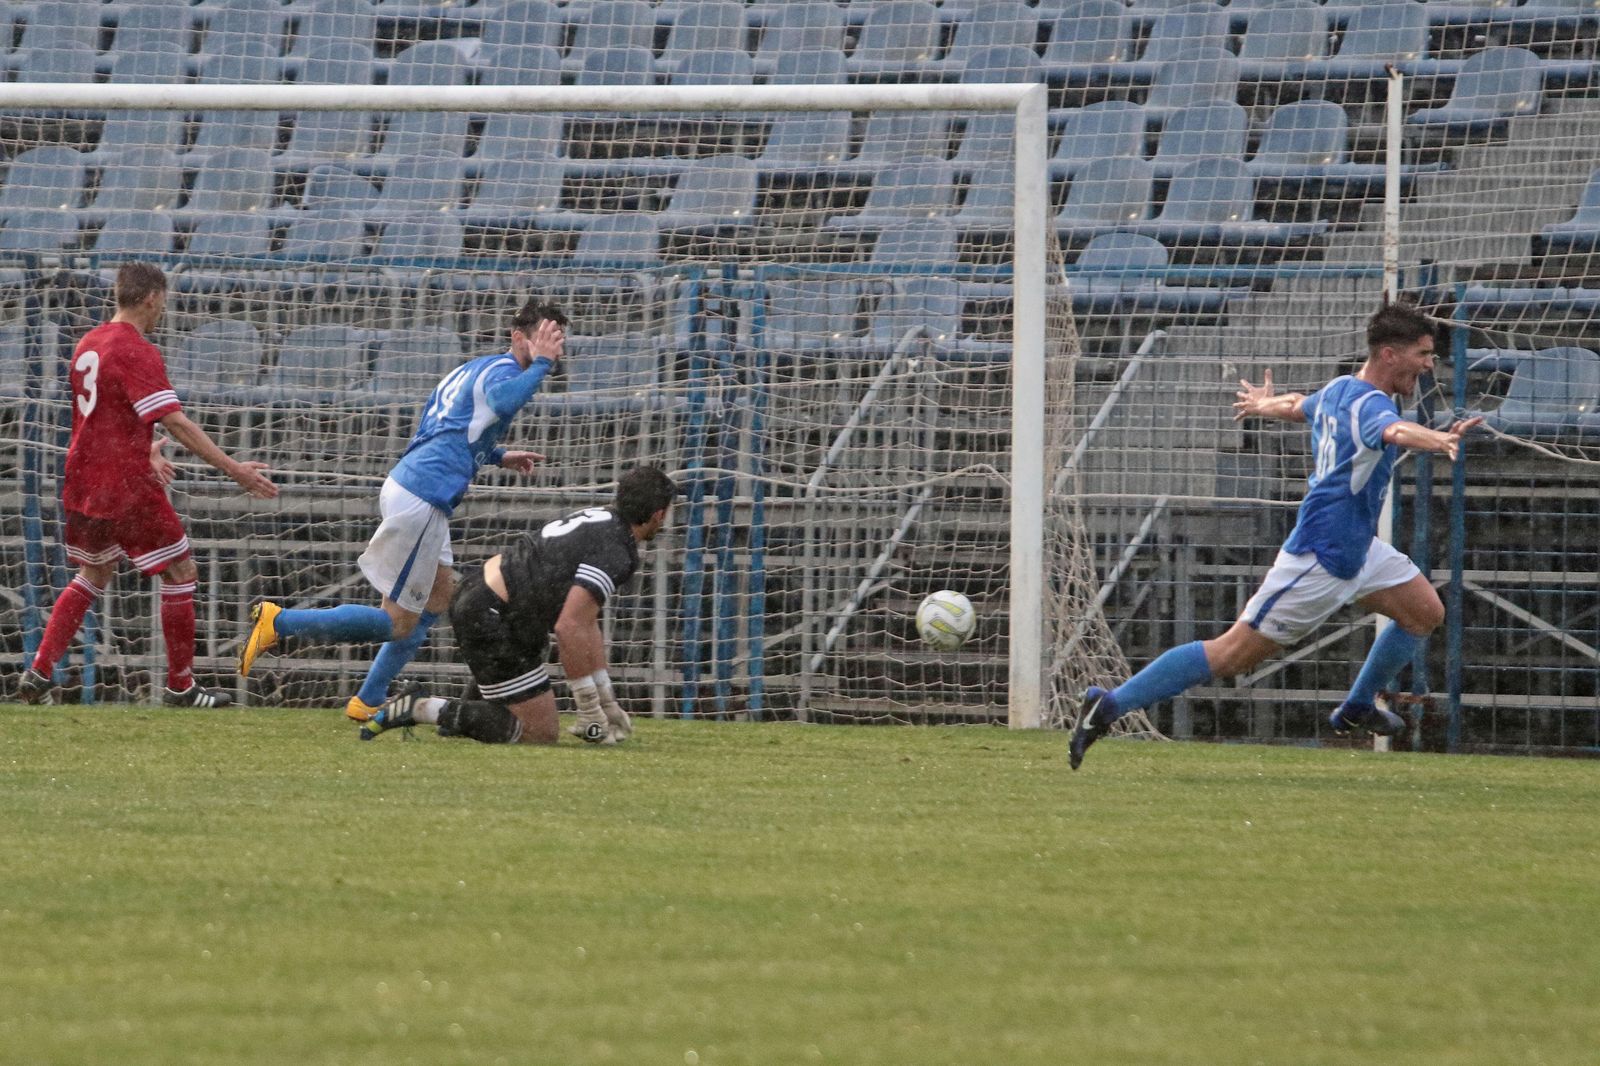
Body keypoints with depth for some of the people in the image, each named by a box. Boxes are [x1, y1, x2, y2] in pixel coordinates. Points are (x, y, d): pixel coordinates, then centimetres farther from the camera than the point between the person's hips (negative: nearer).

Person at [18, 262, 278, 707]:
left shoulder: (88, 344, 10)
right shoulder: (137, 352, -17)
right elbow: (175, 421, -24)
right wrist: (234, 470, -24)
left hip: (83, 484, 9)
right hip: (127, 487, -9)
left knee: (94, 574, 23)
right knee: (180, 572, 4)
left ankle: (40, 672, 17)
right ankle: (180, 685, 8)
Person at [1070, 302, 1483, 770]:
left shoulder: (1339, 390, 8)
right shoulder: (1367, 404, -22)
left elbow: (1298, 405, 30)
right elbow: (1396, 431, -47)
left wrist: (1264, 405, 53)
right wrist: (1442, 440, -68)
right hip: (1319, 558, -10)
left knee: (1425, 611, 13)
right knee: (1234, 654, -9)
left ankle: (1357, 709, 28)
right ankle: (1109, 705, -7)